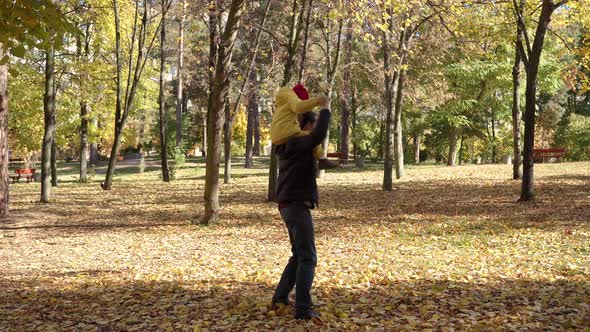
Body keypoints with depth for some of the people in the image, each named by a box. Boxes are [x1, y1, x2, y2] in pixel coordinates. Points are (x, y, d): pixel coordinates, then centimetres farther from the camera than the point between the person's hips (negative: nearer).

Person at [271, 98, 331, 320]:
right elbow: (320, 135, -31)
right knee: (308, 258, -8)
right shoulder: (298, 144, -14)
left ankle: (281, 297, 21)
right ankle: (303, 308, -10)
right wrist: (325, 109, -14)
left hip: (289, 206, 10)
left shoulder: (286, 147, 14)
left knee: (299, 255, 19)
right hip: (297, 206, -10)